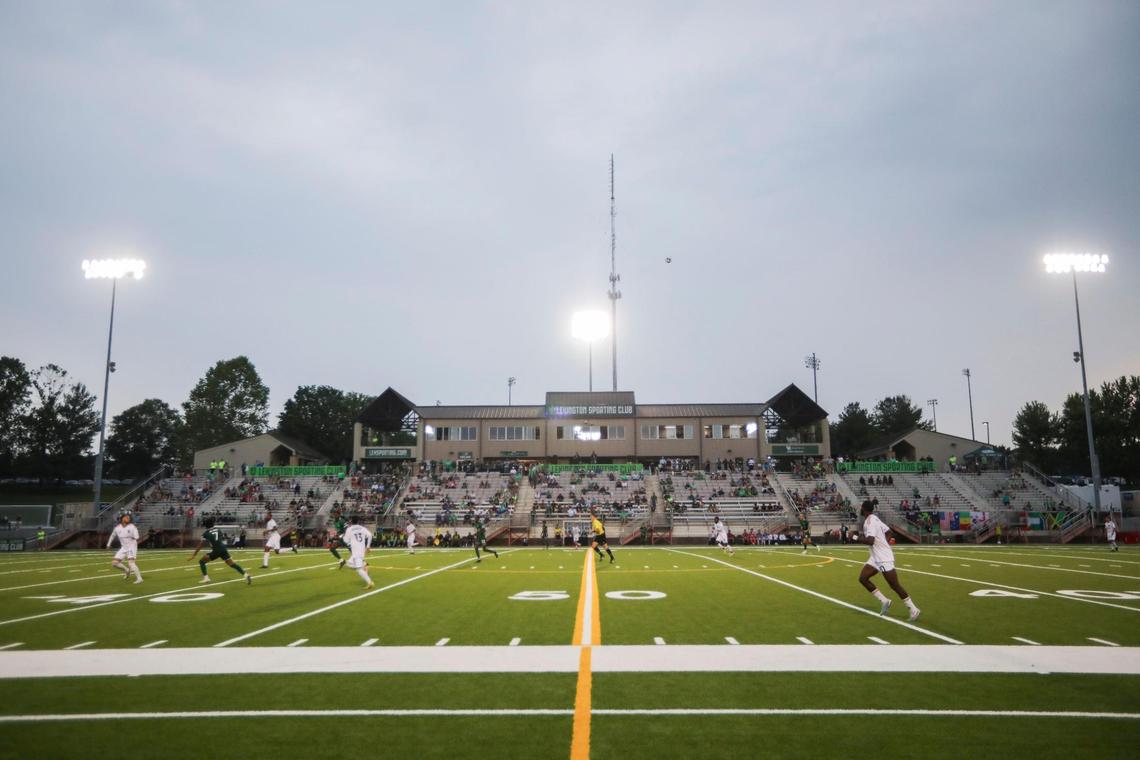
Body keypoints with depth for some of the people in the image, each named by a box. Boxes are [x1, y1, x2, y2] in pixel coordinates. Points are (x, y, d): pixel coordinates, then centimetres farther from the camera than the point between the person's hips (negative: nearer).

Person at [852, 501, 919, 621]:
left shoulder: (870, 521, -19)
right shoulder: (873, 519, 10)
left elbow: (870, 541, -30)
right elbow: (887, 531, 18)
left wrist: (855, 537, -19)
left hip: (884, 558, -9)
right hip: (876, 557, 9)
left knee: (895, 585, -3)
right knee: (863, 578, 3)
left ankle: (914, 610, 7)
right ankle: (884, 601, 9)